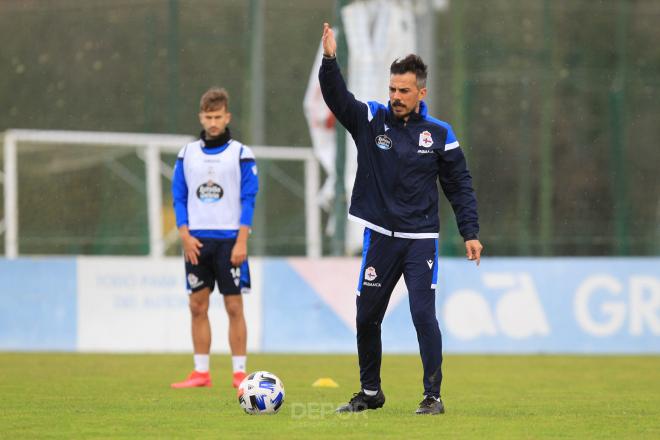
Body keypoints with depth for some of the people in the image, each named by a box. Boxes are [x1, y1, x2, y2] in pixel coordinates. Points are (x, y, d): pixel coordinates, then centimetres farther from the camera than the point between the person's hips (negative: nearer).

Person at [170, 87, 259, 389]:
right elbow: (179, 198, 9)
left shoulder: (241, 154, -1)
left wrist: (241, 242, -11)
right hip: (197, 241, 3)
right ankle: (201, 372, 8)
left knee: (234, 307, -4)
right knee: (197, 307, 3)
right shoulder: (187, 154, 8)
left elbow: (248, 200, -3)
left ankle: (239, 373, -1)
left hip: (229, 239, -3)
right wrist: (185, 235, -4)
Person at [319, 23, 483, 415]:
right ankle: (370, 393, 24)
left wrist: (470, 233, -1)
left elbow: (460, 186, 5)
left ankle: (433, 396, -5)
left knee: (424, 315, -12)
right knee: (367, 318, 8)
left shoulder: (439, 133, 0)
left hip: (421, 239, -2)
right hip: (380, 236, 2)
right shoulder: (371, 120, 1)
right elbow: (338, 99, -14)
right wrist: (329, 60, -31)